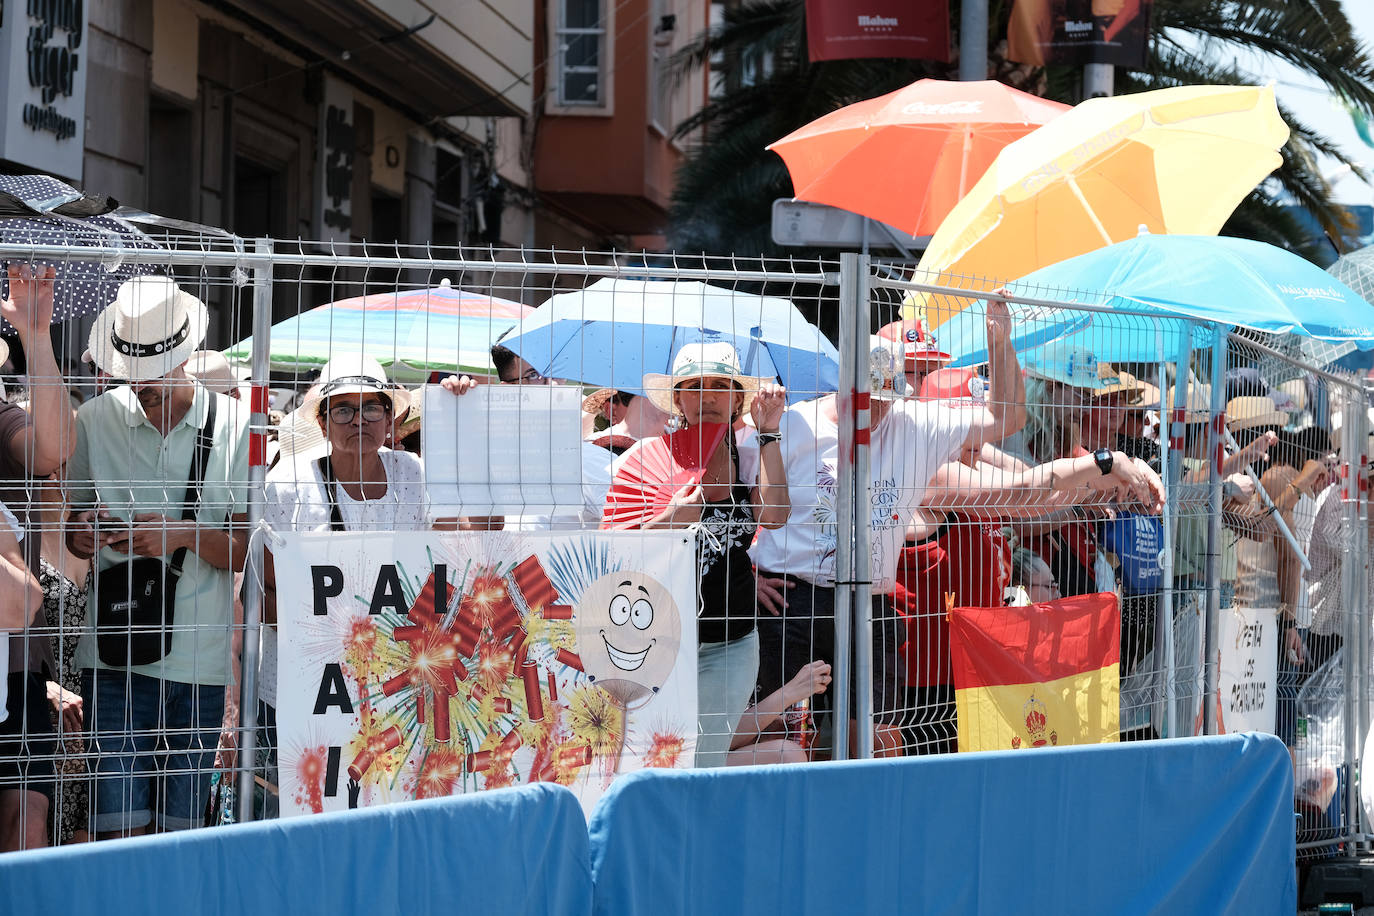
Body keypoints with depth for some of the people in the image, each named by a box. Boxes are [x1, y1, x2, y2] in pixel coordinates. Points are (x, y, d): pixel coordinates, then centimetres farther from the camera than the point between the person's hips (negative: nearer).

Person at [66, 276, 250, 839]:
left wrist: (185, 535, -15)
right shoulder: (94, 421, 6)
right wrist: (80, 533, -8)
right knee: (119, 830, -8)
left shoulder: (235, 428, 2)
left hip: (201, 659, 0)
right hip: (115, 655, 0)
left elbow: (250, 550, 2)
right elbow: (70, 526, 15)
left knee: (183, 826, 5)